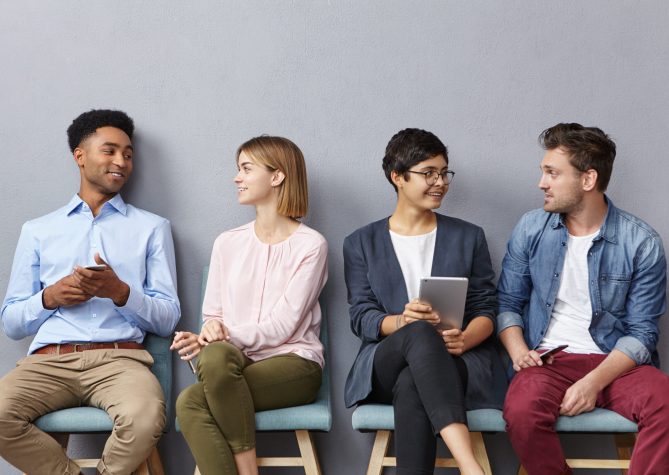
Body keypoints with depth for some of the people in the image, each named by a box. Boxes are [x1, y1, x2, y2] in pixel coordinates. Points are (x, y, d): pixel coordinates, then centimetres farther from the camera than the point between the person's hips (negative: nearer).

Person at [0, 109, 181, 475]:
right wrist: (50, 298, -4)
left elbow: (168, 319, 9)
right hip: (50, 359, 2)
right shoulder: (37, 230, 19)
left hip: (120, 357, -1)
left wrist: (121, 292, -9)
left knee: (145, 418, -35)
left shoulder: (152, 228, 16)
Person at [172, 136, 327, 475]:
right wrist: (209, 336, -12)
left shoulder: (310, 245, 0)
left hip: (293, 364, -3)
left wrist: (226, 335, -21)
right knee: (189, 403, -32)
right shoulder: (228, 243, 16)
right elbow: (212, 316, 12)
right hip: (235, 361, 3)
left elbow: (283, 325, -8)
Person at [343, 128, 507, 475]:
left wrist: (464, 339, -16)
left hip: (458, 362, 1)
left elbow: (486, 310, 9)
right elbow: (360, 317, 4)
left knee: (412, 386, -37)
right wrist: (401, 322, -20)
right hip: (386, 364, 0)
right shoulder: (361, 243, 14)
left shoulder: (468, 237, 15)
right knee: (420, 334, -38)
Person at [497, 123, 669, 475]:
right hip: (548, 359, 1)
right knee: (521, 413, -33)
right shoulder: (530, 229, 4)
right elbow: (508, 302, 10)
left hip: (616, 363, -1)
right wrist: (518, 350, -10)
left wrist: (595, 381, -19)